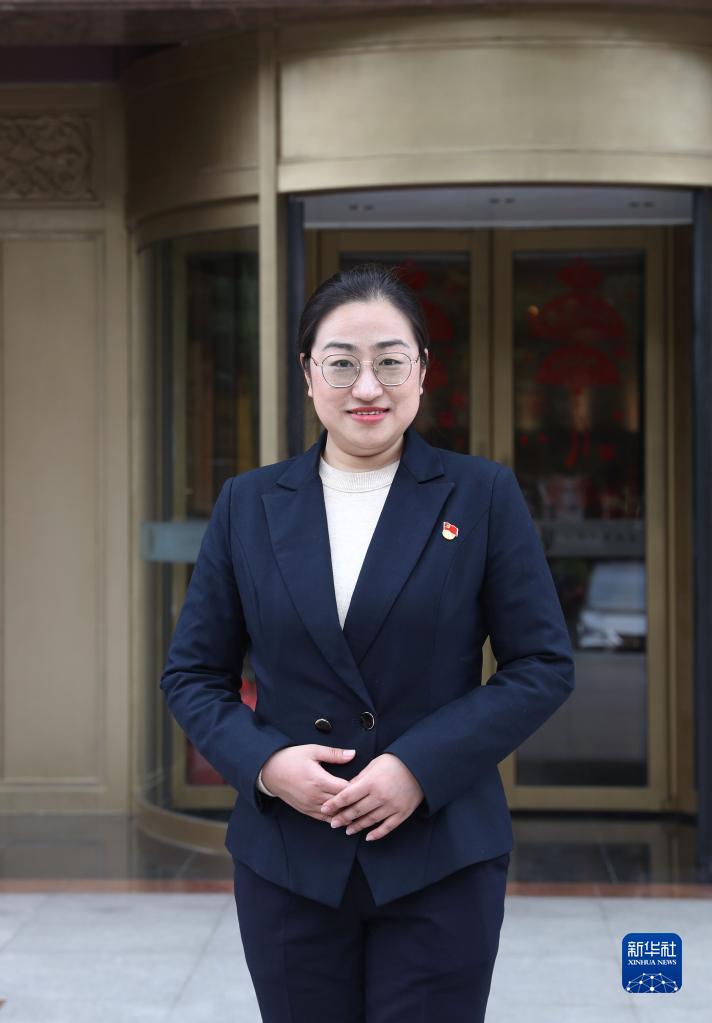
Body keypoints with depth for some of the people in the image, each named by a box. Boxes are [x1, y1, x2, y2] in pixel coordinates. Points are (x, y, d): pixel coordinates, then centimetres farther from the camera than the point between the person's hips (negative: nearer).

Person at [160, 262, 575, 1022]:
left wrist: (422, 767, -14)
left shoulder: (483, 495, -1)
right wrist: (263, 761, -11)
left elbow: (544, 666, -2)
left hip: (440, 861, -2)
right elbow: (191, 673, 8)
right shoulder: (248, 504, 5)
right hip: (286, 862, 2)